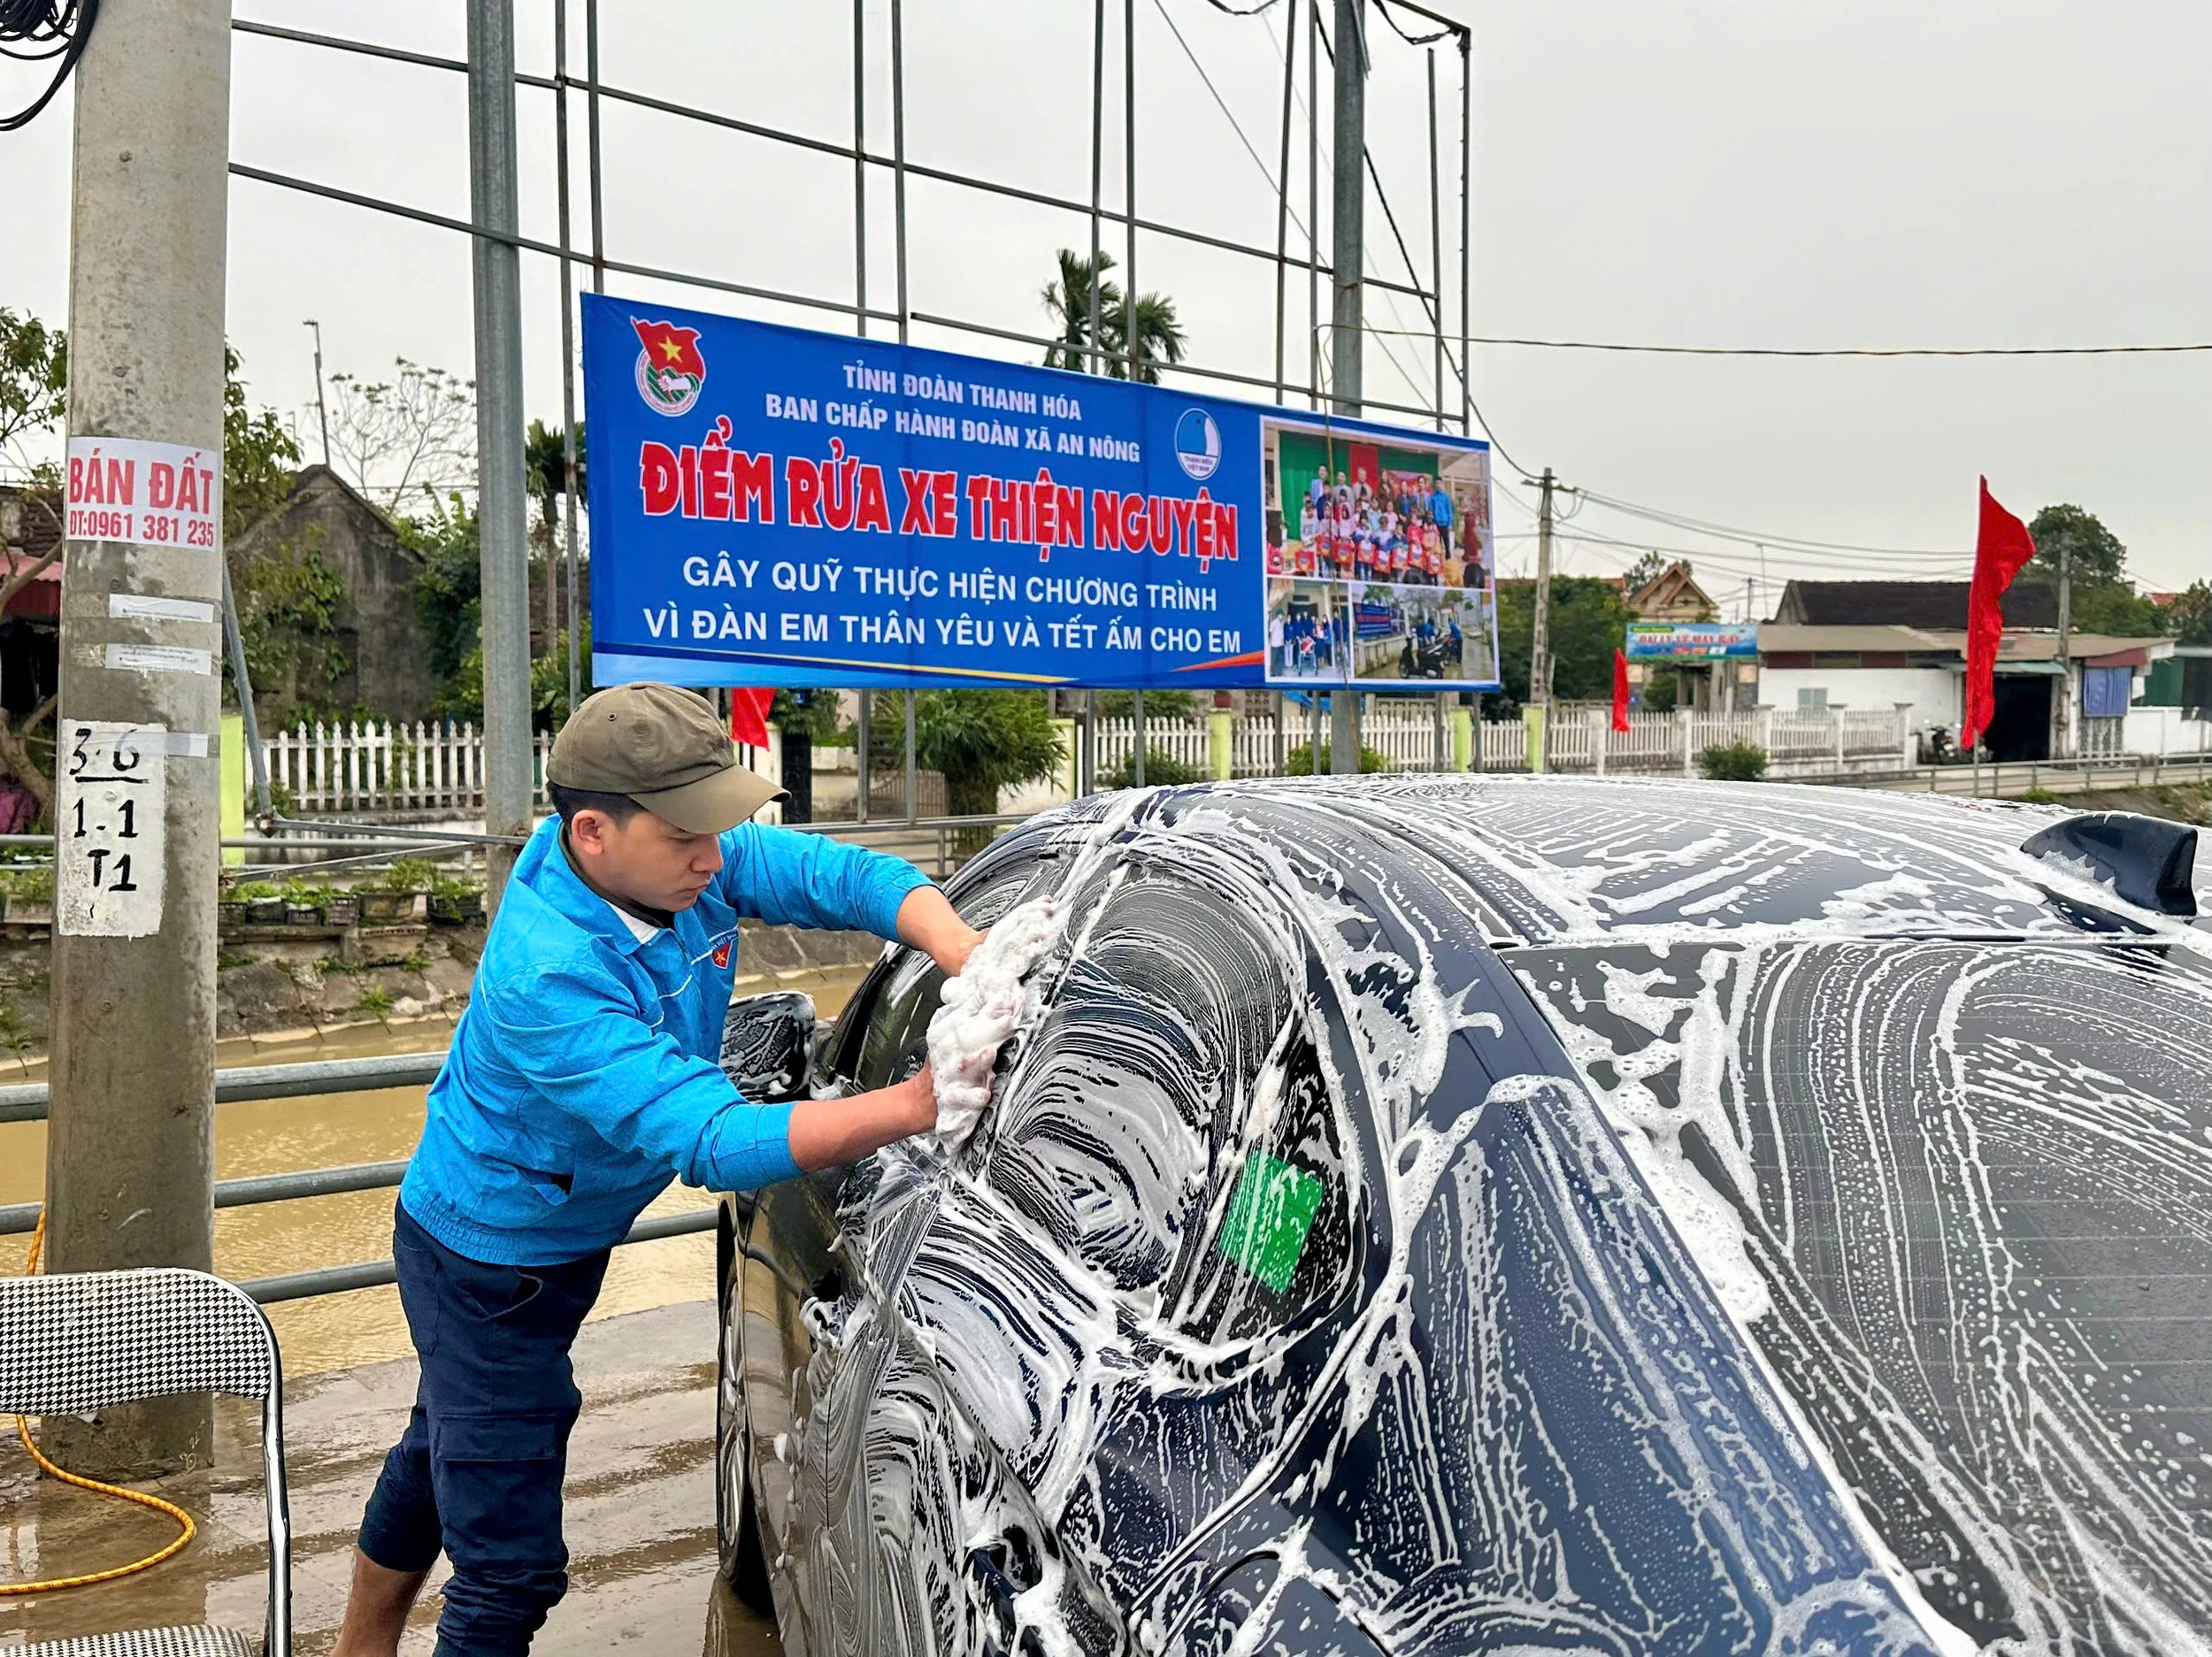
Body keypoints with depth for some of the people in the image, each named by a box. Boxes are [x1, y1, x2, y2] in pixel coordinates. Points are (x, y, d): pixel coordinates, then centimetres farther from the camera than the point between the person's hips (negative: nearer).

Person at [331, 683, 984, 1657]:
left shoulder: (678, 861, -18)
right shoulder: (549, 981, -40)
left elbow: (845, 876, -20)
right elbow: (712, 1142, -46)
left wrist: (968, 960, -38)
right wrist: (913, 1105, -56)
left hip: (563, 1237, 9)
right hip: (488, 1264, -9)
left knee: (440, 1453, 30)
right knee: (510, 1564, -4)